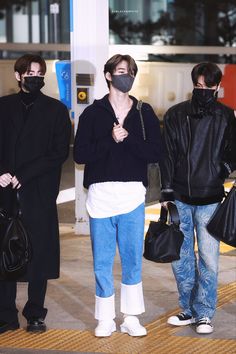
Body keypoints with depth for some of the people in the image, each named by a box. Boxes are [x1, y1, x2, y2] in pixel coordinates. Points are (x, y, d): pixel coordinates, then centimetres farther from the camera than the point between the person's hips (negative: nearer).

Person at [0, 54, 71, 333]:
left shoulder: (56, 110, 6)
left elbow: (60, 153, -3)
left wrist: (23, 175, -11)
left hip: (40, 193, -1)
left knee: (39, 254, 2)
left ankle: (35, 314, 13)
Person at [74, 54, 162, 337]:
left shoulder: (144, 113, 8)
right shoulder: (93, 113, 5)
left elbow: (155, 153, -2)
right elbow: (80, 154, -4)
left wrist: (127, 138, -13)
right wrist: (111, 140, -14)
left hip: (132, 195, 1)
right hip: (101, 194, -1)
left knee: (132, 259, 4)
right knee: (102, 261, 4)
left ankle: (131, 317, 13)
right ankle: (105, 319, 12)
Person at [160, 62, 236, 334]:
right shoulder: (175, 115, 5)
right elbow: (167, 156, 4)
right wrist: (166, 193, 0)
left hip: (210, 199, -1)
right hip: (180, 198, 2)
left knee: (208, 258, -4)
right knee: (181, 257, 7)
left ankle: (204, 314, 8)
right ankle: (189, 309, 20)